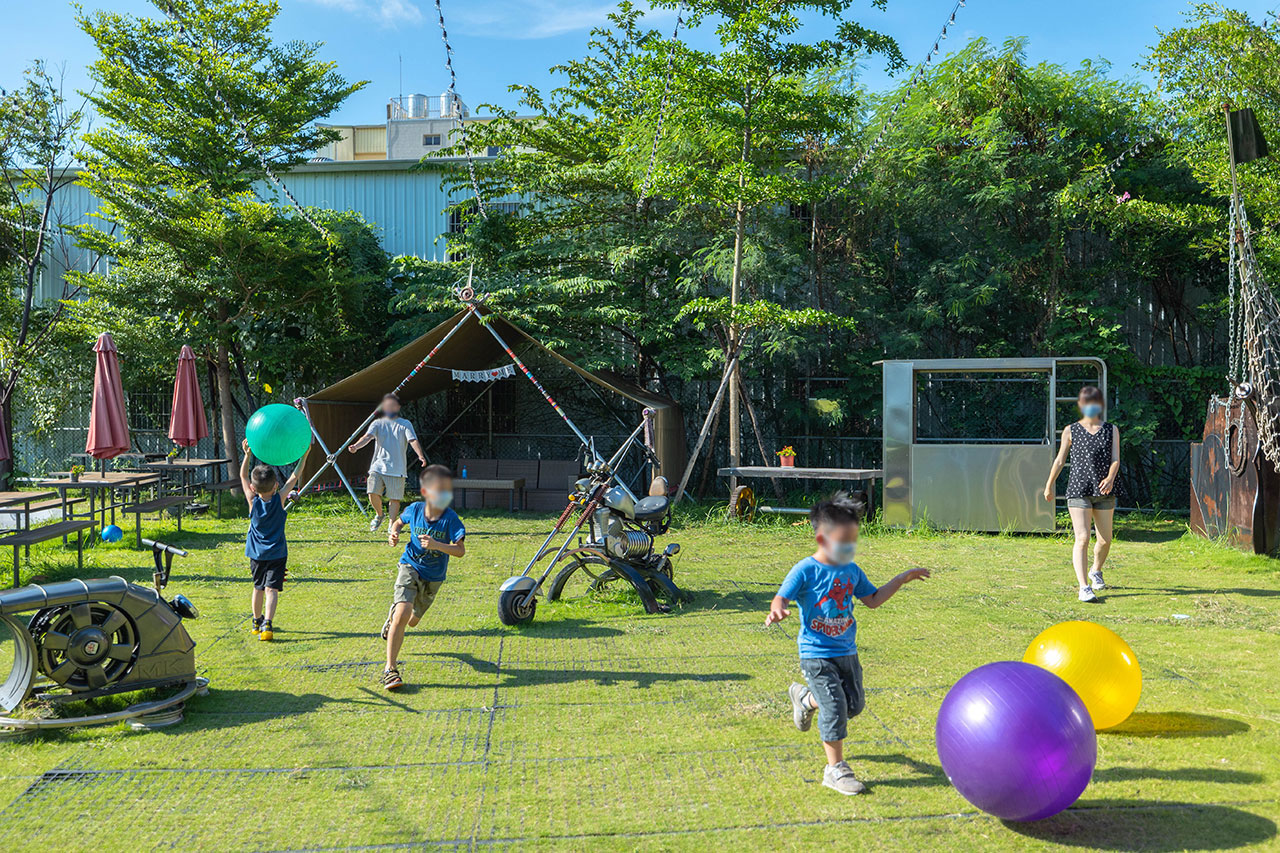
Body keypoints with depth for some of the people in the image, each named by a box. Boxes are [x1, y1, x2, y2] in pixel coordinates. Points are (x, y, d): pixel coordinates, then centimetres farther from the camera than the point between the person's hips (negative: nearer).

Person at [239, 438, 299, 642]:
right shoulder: (279, 499, -12)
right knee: (271, 589, -8)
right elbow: (294, 477, -5)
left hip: (256, 554, 3)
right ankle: (267, 625, -23)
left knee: (258, 587, 19)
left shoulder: (253, 501, -8)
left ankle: (257, 622, 33)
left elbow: (243, 475, 2)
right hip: (277, 554, -3)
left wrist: (248, 454, -4)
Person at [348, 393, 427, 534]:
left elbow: (413, 441, -6)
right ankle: (379, 515, 16)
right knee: (373, 493, -12)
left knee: (395, 498, -1)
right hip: (378, 466, 1)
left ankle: (392, 524, 17)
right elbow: (367, 436, -6)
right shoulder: (377, 423, 11)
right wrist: (356, 446, -28)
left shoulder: (405, 424, 8)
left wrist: (420, 455, -26)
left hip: (397, 469, -1)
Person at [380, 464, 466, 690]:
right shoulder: (414, 509, -12)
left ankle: (394, 612, 59)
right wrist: (394, 533, -9)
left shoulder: (450, 518, -19)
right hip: (411, 567, -1)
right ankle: (390, 668, -17)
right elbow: (400, 521, 11)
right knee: (403, 614, -24)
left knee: (412, 620, 21)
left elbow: (460, 550, -24)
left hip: (433, 577, 1)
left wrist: (436, 545, -37)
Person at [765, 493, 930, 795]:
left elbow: (873, 599, 16)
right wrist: (777, 610, -42)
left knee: (854, 704, 12)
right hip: (816, 654, -7)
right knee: (835, 708, -10)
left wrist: (902, 579, 13)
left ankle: (805, 697, 39)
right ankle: (835, 768, 6)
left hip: (847, 651, 7)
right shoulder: (805, 571, -13)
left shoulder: (852, 571, 6)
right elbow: (781, 597, -18)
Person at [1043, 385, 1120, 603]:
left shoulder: (1111, 430, 9)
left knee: (1105, 539, 12)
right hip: (1078, 490, -2)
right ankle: (1084, 587, -16)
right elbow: (1060, 460, 12)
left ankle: (1096, 571, 42)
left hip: (1104, 492, 3)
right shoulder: (1071, 431, 5)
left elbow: (1115, 459, -1)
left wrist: (1110, 478, -21)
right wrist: (1049, 486, 16)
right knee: (1082, 538, -14)